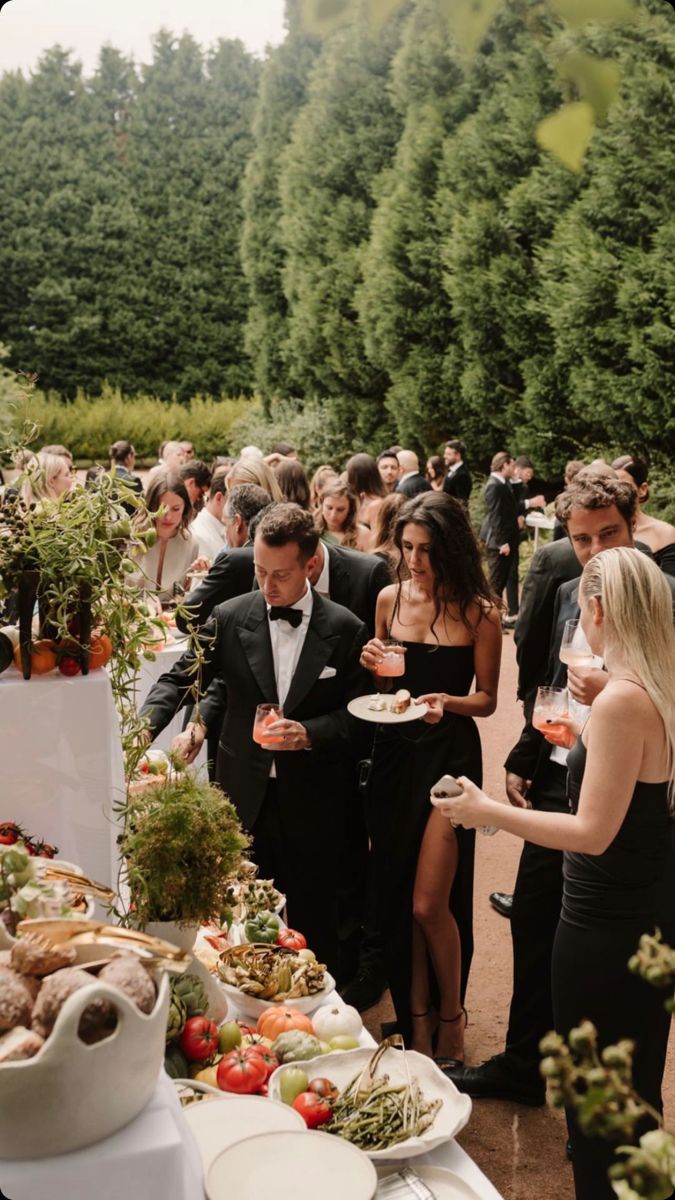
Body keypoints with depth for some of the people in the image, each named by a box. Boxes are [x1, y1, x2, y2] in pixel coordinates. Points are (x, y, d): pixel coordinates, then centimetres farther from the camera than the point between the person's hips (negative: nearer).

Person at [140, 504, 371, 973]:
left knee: (311, 917, 10)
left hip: (312, 799, -1)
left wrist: (309, 733, -19)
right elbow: (181, 678, -1)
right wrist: (144, 727, -18)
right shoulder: (231, 618, -3)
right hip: (245, 794, 1)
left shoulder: (345, 629, -6)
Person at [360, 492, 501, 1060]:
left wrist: (448, 703, -22)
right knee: (395, 896, 10)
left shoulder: (479, 613, -9)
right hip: (394, 754, 4)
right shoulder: (391, 598, 3)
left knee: (428, 903, -4)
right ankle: (416, 1022, 28)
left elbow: (487, 699, -3)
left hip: (450, 756, -4)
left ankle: (451, 1018, 22)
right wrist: (371, 665, -8)